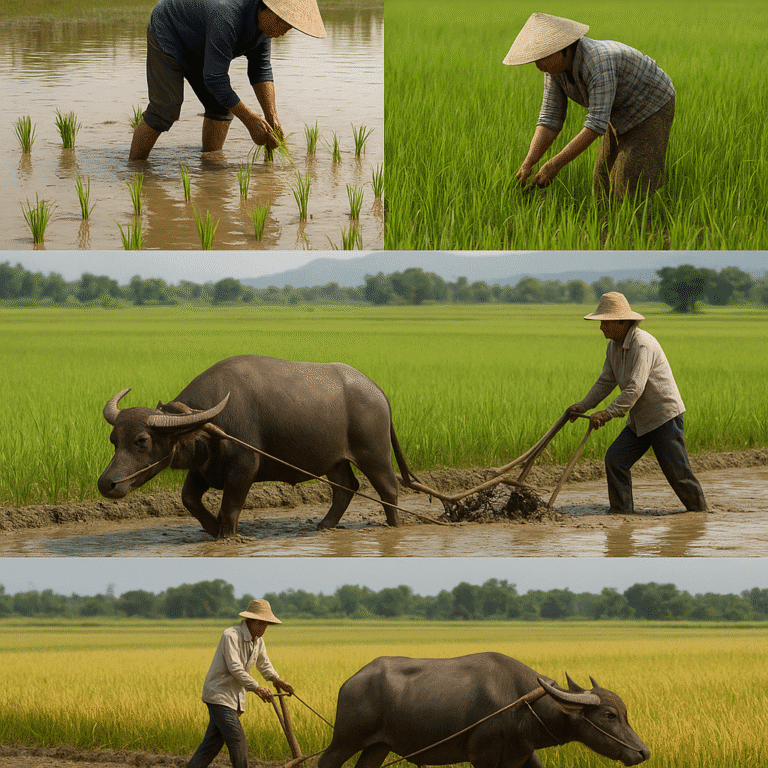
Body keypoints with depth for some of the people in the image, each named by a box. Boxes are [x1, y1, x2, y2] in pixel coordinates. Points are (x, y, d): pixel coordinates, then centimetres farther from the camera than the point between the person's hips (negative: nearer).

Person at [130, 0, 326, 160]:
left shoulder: (265, 20, -14)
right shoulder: (227, 18, -41)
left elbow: (261, 69, -4)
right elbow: (214, 79, -37)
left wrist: (272, 117, -13)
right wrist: (250, 120, -33)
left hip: (198, 47, 8)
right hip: (168, 35, -8)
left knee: (221, 107, -2)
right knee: (165, 110, -16)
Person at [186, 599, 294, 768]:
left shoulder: (258, 641, 10)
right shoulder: (231, 636, -18)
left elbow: (264, 665, 21)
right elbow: (235, 668, -24)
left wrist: (277, 680, 2)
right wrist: (256, 688, -21)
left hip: (234, 697, 8)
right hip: (218, 694, -8)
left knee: (212, 743, 7)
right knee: (237, 740, -13)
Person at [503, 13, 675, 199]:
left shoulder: (598, 64, -39)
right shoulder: (555, 65, -12)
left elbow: (597, 124, -42)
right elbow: (550, 120, -12)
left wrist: (555, 165, -45)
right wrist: (527, 164, -25)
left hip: (652, 107, -8)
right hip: (625, 112, 8)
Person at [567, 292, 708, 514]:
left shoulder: (642, 345, -24)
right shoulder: (614, 346, 6)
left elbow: (635, 388, -31)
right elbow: (606, 382, 11)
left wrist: (609, 413, -35)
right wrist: (583, 406, -1)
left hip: (665, 416, -8)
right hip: (639, 420, 8)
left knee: (677, 471, -2)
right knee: (615, 459, -4)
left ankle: (698, 509, 17)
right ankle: (621, 511, 0)